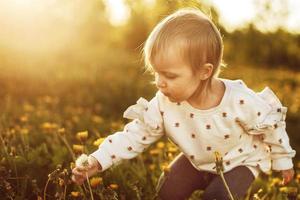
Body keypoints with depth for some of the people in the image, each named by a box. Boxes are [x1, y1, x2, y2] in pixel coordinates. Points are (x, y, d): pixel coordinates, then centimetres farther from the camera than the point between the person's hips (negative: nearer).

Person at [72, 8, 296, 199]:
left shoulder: (240, 101, -34)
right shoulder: (164, 104, -24)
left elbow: (271, 127, -17)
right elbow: (136, 135, -19)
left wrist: (283, 160, -1)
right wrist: (97, 161, -30)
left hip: (239, 161, -4)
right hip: (198, 161, 4)